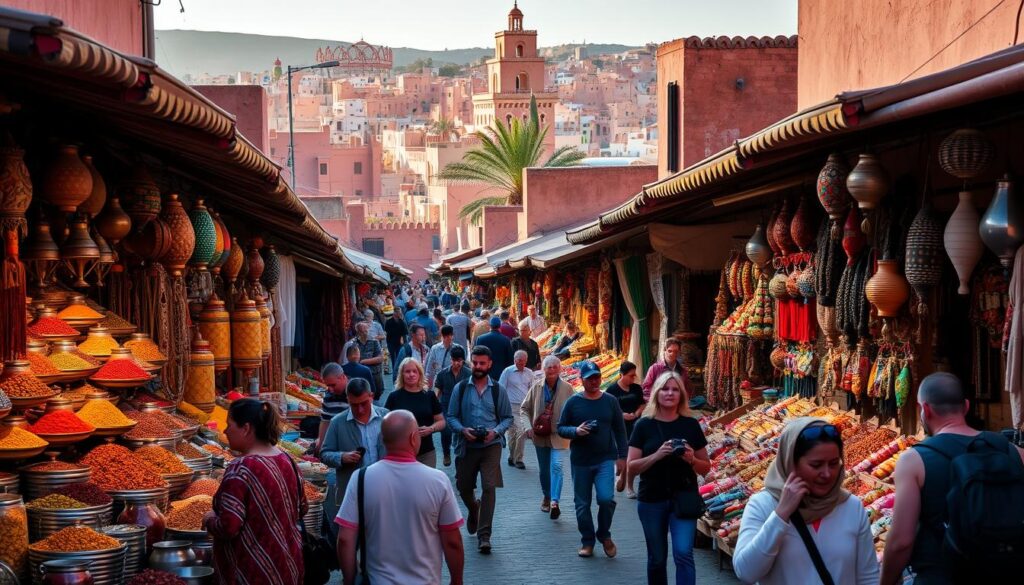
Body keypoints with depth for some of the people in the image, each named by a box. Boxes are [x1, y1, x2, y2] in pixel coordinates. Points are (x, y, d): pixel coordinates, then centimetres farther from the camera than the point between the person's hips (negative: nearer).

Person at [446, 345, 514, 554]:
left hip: (491, 445, -2)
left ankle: (484, 535, -7)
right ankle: (474, 510, 49)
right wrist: (463, 430, -16)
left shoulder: (498, 390, 2)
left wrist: (496, 431, -13)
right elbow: (451, 417, 4)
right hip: (466, 445, 2)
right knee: (463, 486, 14)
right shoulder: (460, 388, 2)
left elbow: (507, 418, 6)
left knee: (489, 487, -12)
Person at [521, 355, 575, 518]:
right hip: (540, 435, 3)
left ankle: (554, 502, -23)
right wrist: (529, 427, -3)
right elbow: (525, 408, 7)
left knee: (556, 466, -18)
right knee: (544, 469, 16)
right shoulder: (536, 387, -4)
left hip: (559, 435, -3)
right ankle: (547, 496, 37)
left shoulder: (567, 388, -10)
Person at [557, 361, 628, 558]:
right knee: (582, 504, 6)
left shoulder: (610, 401, 4)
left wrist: (622, 456, 4)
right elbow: (560, 428, 5)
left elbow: (620, 430, 9)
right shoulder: (573, 402, 2)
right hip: (580, 461, 1)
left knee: (606, 498, -16)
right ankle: (587, 541, 22)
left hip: (605, 459, -1)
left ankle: (604, 535, 8)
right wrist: (576, 431, -15)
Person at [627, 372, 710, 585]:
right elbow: (632, 466, -5)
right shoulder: (645, 425, -2)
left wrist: (692, 460, -15)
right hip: (652, 501, 0)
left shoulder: (691, 424, 1)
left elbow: (706, 467, 7)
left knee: (683, 554, -14)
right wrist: (656, 455, -20)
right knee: (657, 558, 11)